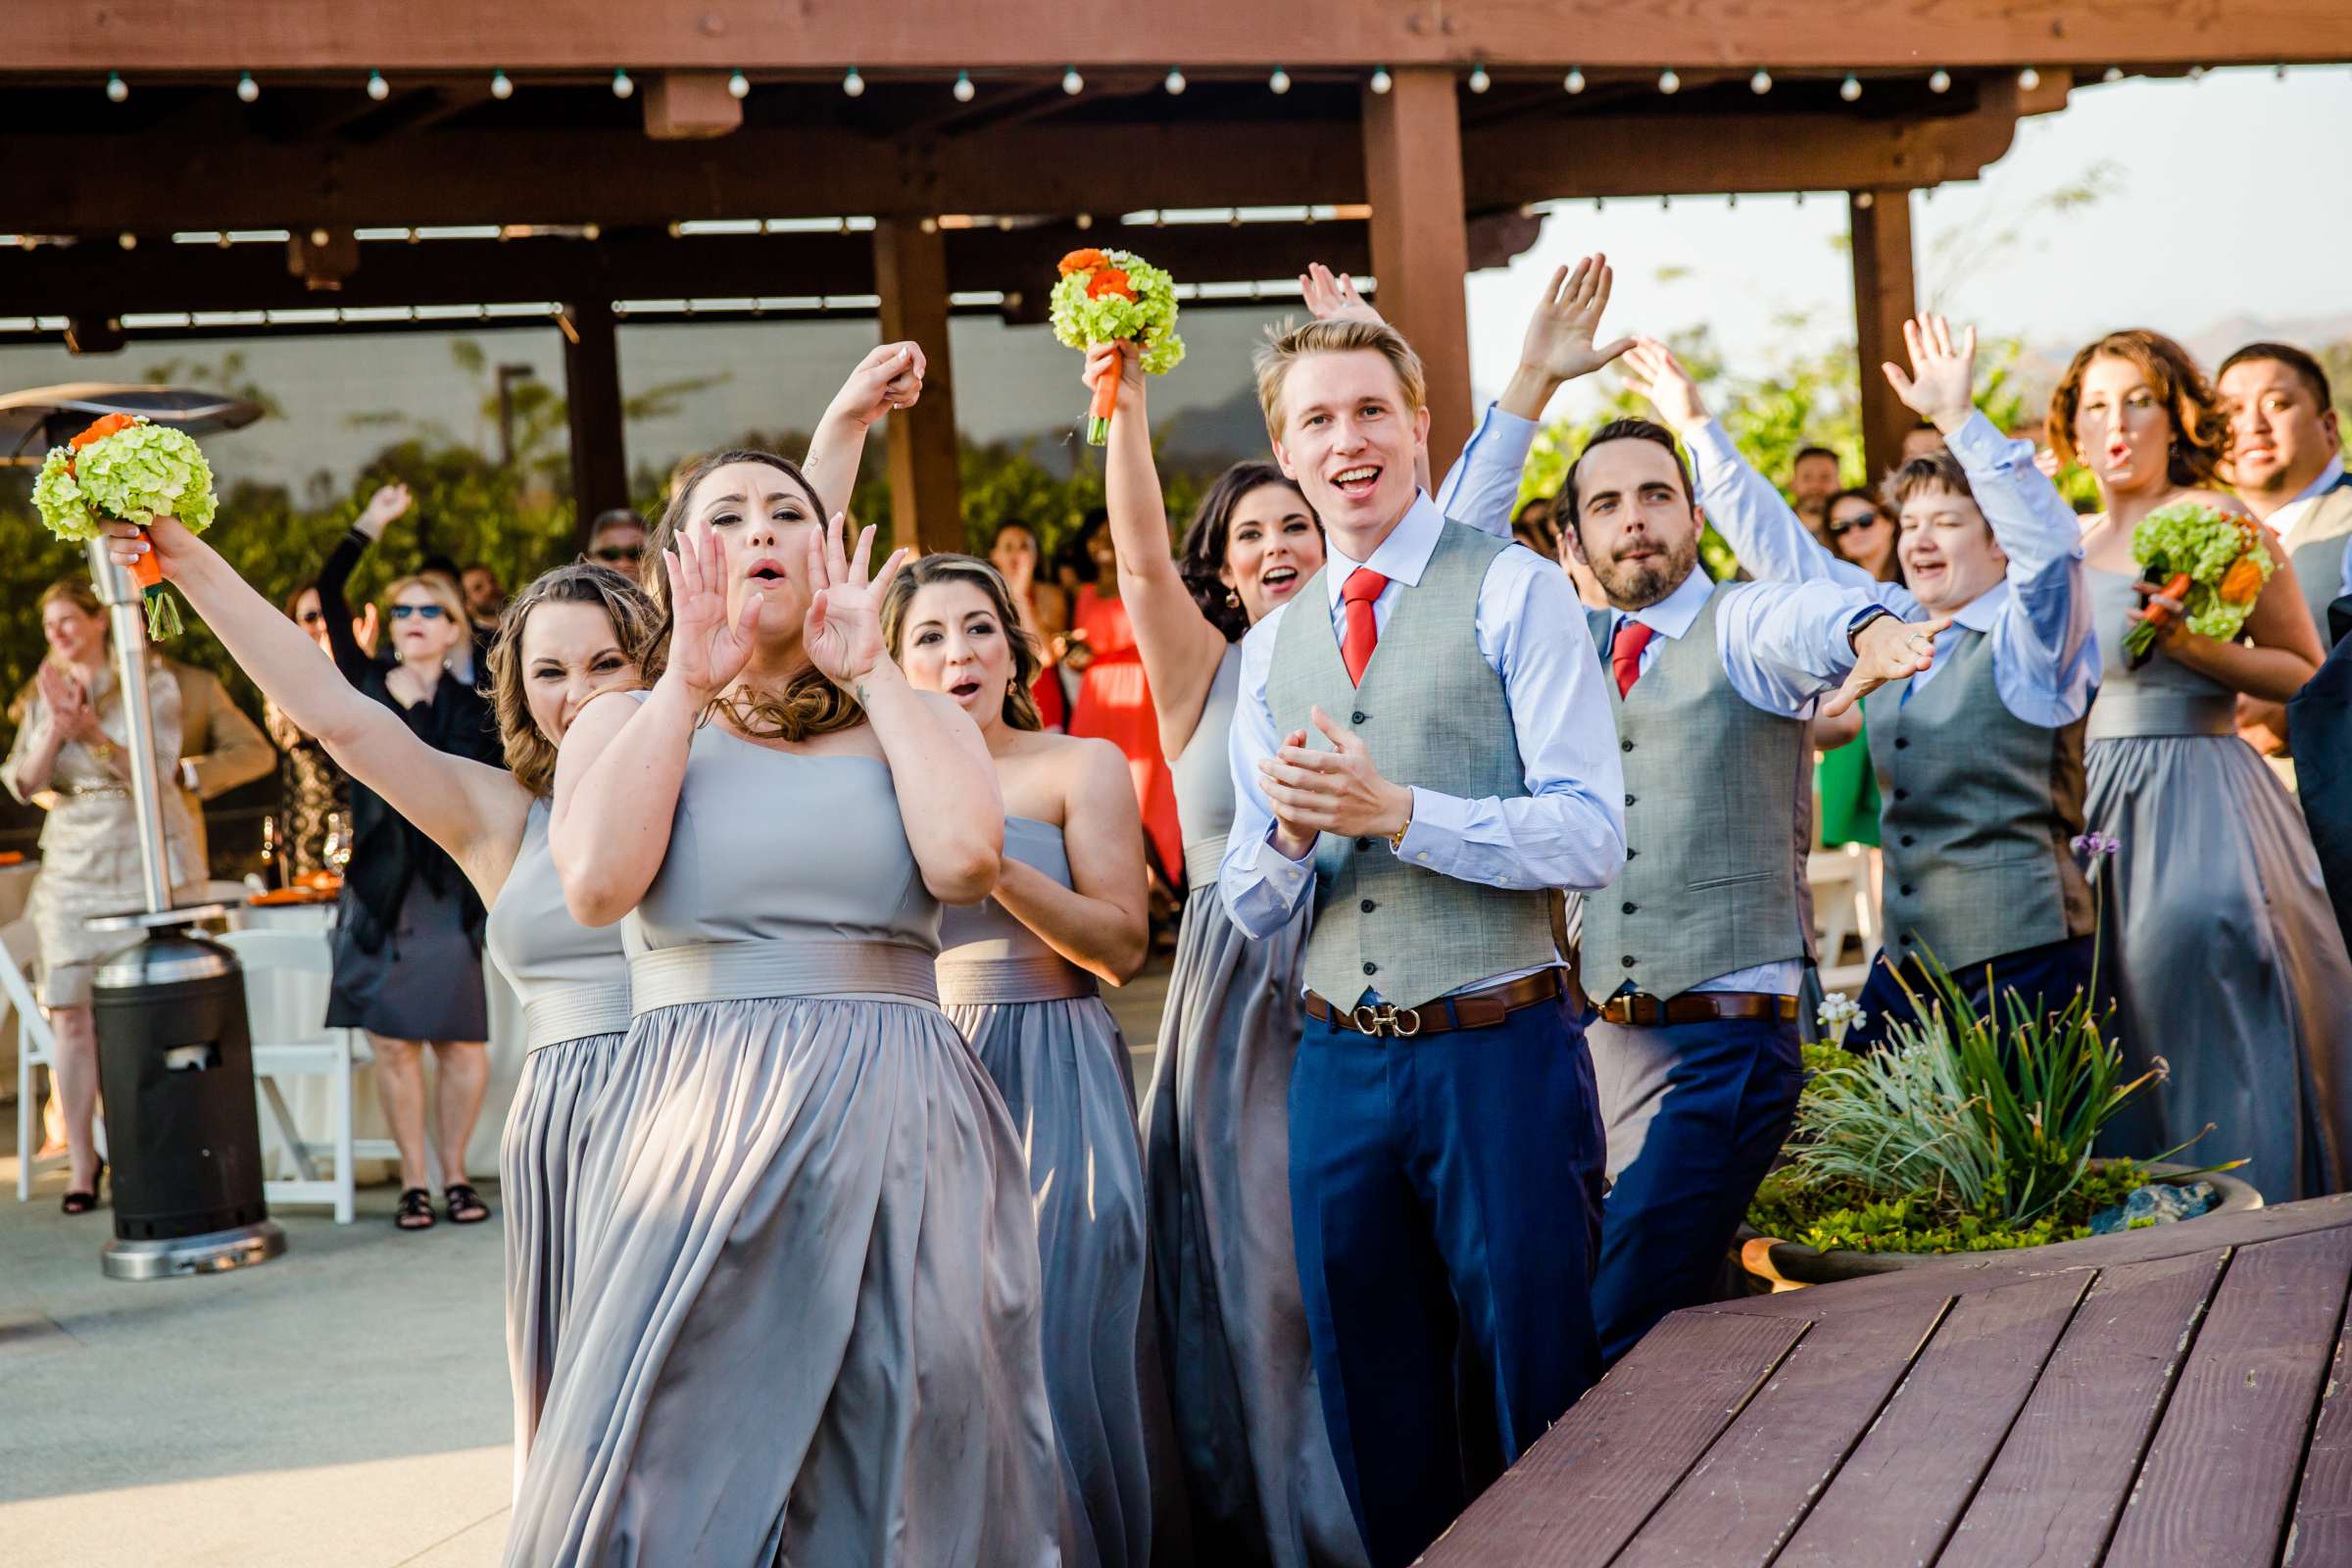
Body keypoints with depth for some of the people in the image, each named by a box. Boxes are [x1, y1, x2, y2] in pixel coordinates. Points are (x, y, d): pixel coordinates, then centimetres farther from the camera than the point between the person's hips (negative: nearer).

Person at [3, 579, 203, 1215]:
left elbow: (155, 770, -9)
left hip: (145, 858, -3)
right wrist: (56, 728, -14)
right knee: (72, 1013, -4)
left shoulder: (150, 683, 0)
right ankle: (81, 1162, 1)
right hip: (72, 862, 3)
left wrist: (93, 732, -22)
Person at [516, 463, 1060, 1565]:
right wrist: (688, 683, -1)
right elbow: (597, 884, -8)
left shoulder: (917, 718, 15)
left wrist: (868, 671, 2)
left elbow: (965, 856, -8)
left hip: (899, 1138, 1)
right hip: (693, 1132, -1)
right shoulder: (622, 722, 13)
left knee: (910, 1476, 1)